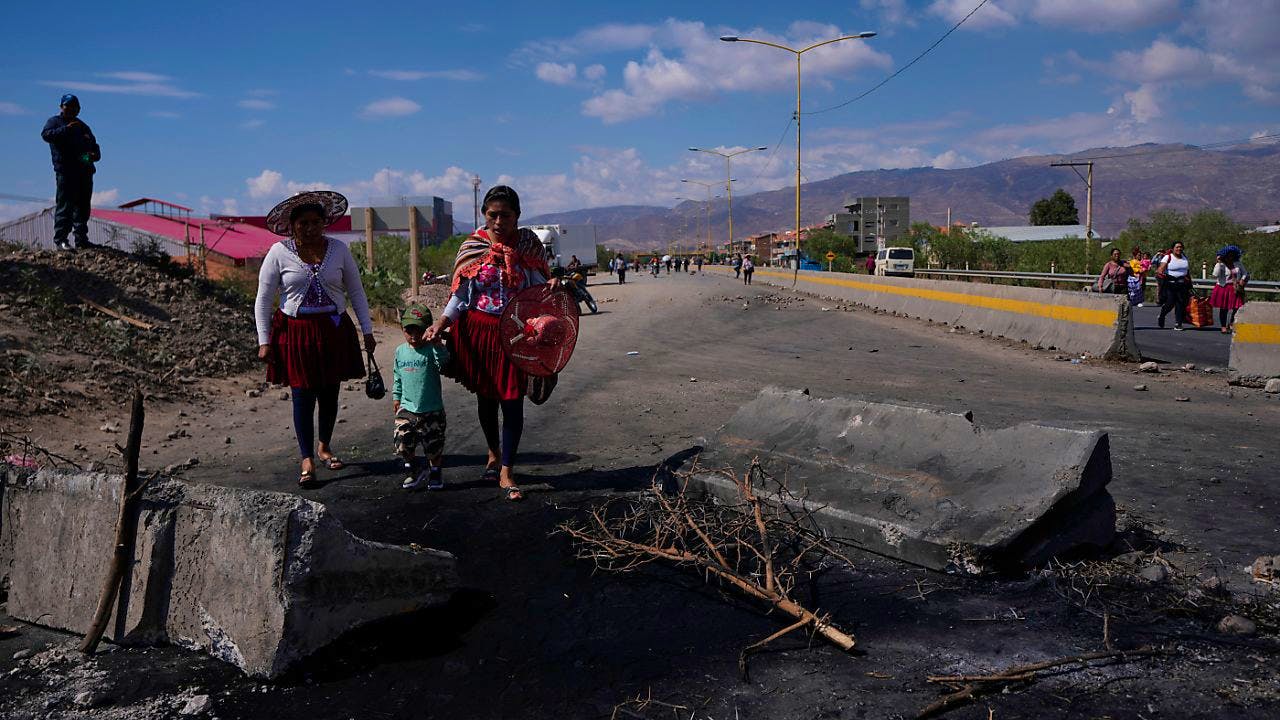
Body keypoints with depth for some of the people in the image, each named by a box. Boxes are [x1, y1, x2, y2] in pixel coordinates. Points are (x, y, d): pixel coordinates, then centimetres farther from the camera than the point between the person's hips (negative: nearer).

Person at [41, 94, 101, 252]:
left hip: (85, 170, 6)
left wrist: (95, 154, 3)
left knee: (83, 206, 6)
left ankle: (81, 239, 10)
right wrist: (66, 129, -22)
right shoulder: (55, 122, 9)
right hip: (65, 170, -6)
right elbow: (46, 134, -11)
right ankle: (60, 240, -10)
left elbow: (94, 146, 26)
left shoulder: (82, 126, 26)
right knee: (65, 205, -10)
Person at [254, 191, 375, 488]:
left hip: (334, 331, 2)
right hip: (296, 333, -2)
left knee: (329, 394, 11)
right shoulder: (279, 252, -5)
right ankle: (307, 461, 5)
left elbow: (356, 291, 7)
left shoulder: (338, 249, 0)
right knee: (303, 396, -3)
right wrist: (264, 341, -4)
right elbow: (263, 300, 0)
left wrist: (367, 331, 6)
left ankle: (324, 447, 33)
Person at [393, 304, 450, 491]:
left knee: (433, 444, 7)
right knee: (402, 441, -6)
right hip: (407, 408, 3)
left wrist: (438, 344, -47)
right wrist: (396, 397, 19)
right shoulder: (400, 351, 5)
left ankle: (435, 472, 32)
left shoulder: (431, 350, -10)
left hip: (432, 410, -3)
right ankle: (413, 471, 16)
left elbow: (443, 363, -32)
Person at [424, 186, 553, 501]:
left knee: (512, 402, -3)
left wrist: (551, 286, -20)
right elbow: (461, 294, 1)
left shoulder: (528, 244, -2)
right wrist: (440, 323, -12)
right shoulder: (473, 247, -2)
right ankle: (494, 454, 39)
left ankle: (506, 472, 9)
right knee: (486, 398, 15)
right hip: (478, 331, 1)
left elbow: (538, 287, 3)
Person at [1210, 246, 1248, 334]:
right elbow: (1215, 275, -20)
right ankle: (1223, 326, 14)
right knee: (1223, 308, 3)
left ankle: (1230, 325, 15)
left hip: (1235, 289, 3)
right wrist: (1218, 263, -20)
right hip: (1223, 288, -3)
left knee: (1236, 307, -2)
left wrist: (1242, 280, -3)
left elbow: (1245, 273, 18)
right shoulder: (1220, 265, -5)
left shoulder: (1238, 264, 8)